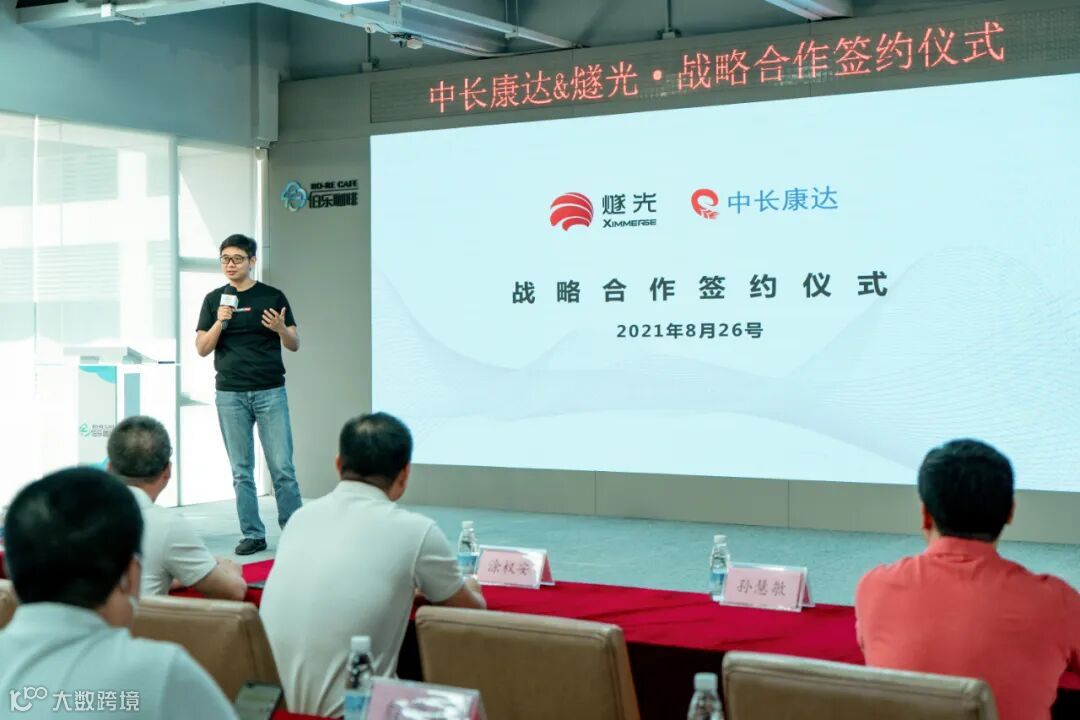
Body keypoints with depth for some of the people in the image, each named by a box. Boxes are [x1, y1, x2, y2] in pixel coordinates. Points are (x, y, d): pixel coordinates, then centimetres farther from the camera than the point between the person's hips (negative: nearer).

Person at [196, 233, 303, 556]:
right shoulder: (214, 299, 8)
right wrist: (220, 322, -12)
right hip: (230, 395, 2)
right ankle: (252, 535, 10)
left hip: (270, 392, -2)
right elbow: (202, 348, 5)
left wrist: (281, 329, -17)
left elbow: (294, 345, 5)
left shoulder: (272, 297, 4)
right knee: (241, 471, 4)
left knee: (282, 467, -4)